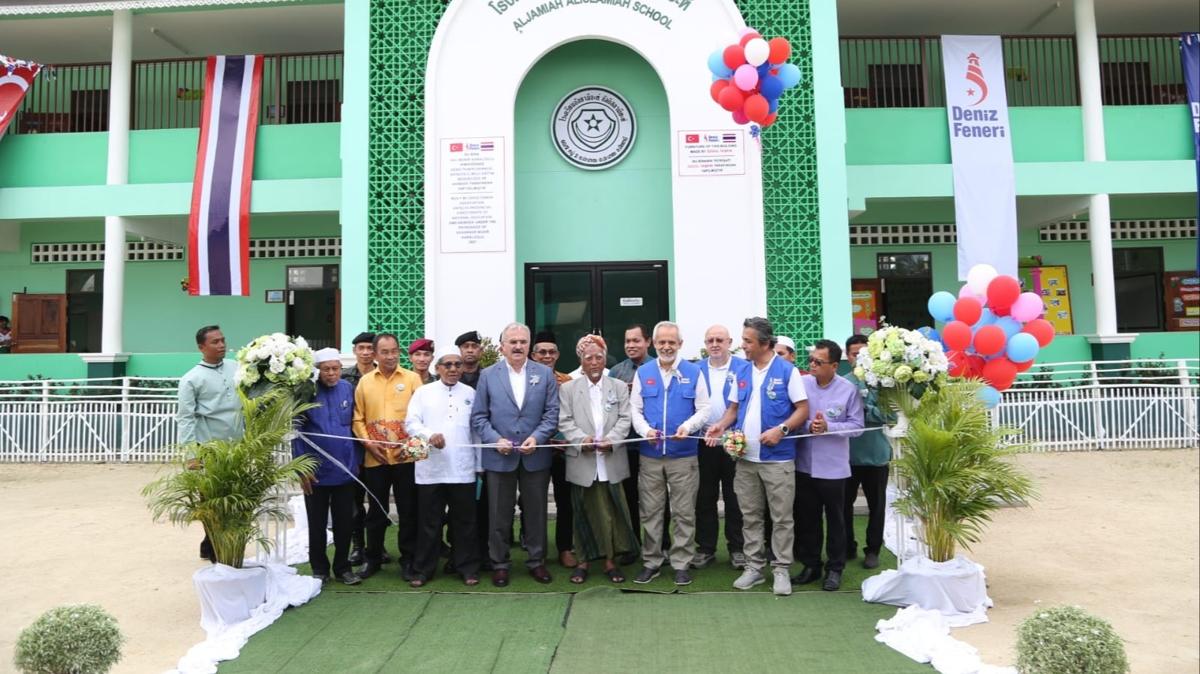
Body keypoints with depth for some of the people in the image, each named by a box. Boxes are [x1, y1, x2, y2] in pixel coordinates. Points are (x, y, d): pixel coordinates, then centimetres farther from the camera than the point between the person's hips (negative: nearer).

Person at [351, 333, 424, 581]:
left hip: (406, 456, -2)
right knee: (376, 510, 13)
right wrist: (369, 444, -4)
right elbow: (358, 419, 7)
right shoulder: (365, 382, 6)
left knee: (408, 510, 5)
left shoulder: (412, 378, 0)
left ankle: (408, 559, 17)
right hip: (375, 458, 2)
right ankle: (373, 557, 27)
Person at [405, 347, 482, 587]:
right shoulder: (423, 392, 7)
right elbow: (411, 422, -1)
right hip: (431, 468, -1)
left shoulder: (470, 393, 9)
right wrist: (429, 434, -21)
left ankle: (467, 567, 19)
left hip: (463, 469, 1)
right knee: (429, 521, 7)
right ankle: (423, 568, 19)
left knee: (464, 521, 8)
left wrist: (480, 464, 7)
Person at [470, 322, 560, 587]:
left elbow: (552, 412, 0)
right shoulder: (488, 375, 2)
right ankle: (499, 563, 23)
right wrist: (495, 440, -13)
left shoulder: (545, 373, 3)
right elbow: (478, 416, 0)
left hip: (535, 455, 1)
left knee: (536, 512, 11)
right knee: (499, 514, 9)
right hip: (499, 456, 0)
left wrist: (537, 437, -13)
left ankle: (536, 560, 26)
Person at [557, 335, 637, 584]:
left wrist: (611, 440, -15)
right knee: (586, 513, 8)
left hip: (611, 461, 1)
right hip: (582, 462, -1)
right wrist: (582, 440, -18)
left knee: (612, 513, 4)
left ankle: (611, 561, 17)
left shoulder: (619, 387, 9)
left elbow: (625, 419, 2)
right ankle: (583, 561, 20)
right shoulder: (568, 389, 6)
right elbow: (565, 422, -1)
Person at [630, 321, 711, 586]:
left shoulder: (693, 372, 2)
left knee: (684, 513, 5)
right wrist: (645, 429, -14)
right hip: (650, 455, 2)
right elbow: (635, 409, 5)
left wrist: (688, 426, -19)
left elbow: (703, 409, 0)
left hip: (683, 455, -1)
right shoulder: (643, 372, 7)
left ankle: (681, 563, 17)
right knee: (650, 512, 9)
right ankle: (651, 562, 21)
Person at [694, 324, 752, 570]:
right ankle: (705, 548, 20)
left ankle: (736, 548, 20)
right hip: (704, 442, 2)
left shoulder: (744, 368, -3)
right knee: (705, 497, 9)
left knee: (734, 497, 8)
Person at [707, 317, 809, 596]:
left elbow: (803, 409, -6)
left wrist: (781, 429, -20)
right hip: (746, 457, 5)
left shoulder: (787, 370, -6)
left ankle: (781, 570, 15)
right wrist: (721, 425, -3)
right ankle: (754, 567, 23)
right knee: (750, 516, 12)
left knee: (781, 517, 3)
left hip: (777, 458, -5)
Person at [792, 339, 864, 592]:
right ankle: (810, 564, 28)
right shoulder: (802, 383, -3)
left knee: (835, 519, 11)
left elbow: (857, 426, -8)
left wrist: (828, 427, -20)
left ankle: (834, 568, 25)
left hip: (833, 467, -2)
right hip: (804, 464, 3)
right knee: (806, 518, 12)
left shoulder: (849, 390, -8)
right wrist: (808, 427, -19)